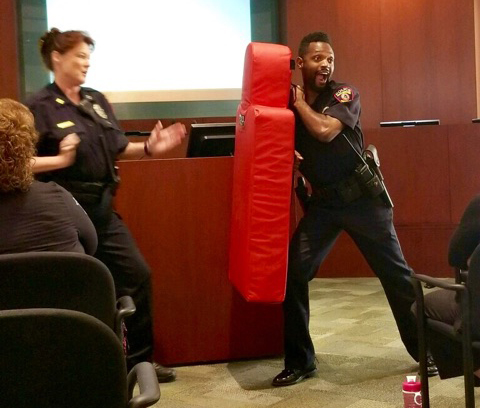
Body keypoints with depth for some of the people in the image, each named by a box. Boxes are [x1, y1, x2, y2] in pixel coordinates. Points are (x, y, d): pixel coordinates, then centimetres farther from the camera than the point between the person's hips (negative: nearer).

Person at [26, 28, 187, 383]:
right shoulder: (40, 106, -10)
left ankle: (138, 359, 23)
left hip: (102, 210, 7)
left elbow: (118, 150, 15)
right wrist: (61, 159, -27)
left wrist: (149, 148, 0)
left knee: (138, 275, 9)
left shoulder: (97, 101, 10)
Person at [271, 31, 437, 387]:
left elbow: (325, 130, -26)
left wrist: (300, 102, -12)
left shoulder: (345, 94, -9)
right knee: (293, 273, -7)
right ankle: (299, 362, 7)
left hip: (361, 195, -3)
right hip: (323, 201, 4)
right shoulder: (289, 101, 4)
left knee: (396, 273, 3)